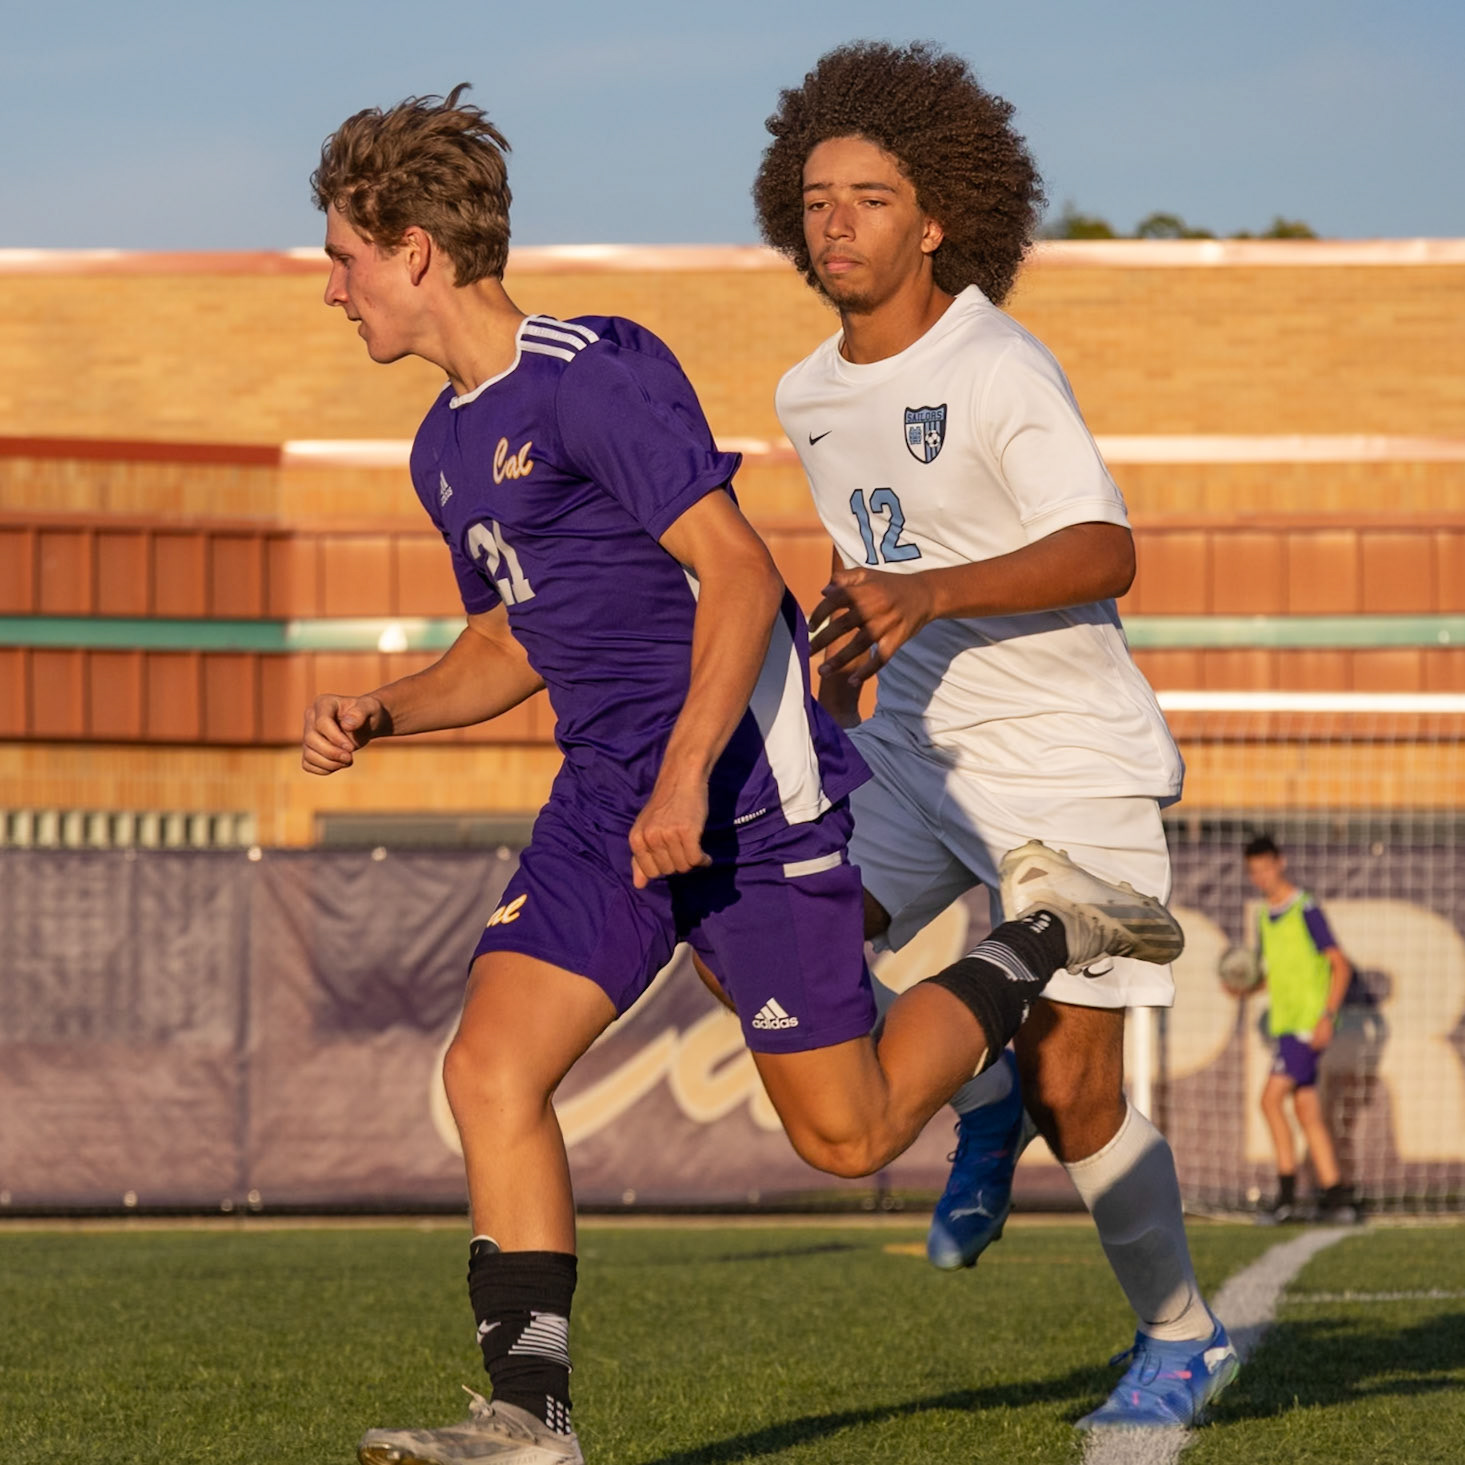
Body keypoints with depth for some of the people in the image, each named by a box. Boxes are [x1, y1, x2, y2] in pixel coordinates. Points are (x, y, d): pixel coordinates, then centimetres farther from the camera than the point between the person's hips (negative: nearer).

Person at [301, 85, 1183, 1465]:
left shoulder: (594, 374, -14)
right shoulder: (446, 446, 14)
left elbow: (737, 575, -18)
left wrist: (687, 776, -25)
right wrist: (381, 712, 8)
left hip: (744, 782, -8)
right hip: (605, 799, 8)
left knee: (846, 1134, -2)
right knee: (489, 1067, -10)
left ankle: (1043, 934, 20)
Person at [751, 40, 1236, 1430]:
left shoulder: (999, 372, -18)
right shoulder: (809, 396, 7)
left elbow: (1102, 552, -30)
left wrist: (932, 595, -44)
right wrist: (828, 739, 24)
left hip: (1069, 761, -7)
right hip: (917, 751, 7)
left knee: (1074, 1092, -5)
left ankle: (1180, 1336, 19)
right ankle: (982, 1097, 12)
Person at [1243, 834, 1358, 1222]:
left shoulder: (1306, 910, -10)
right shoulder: (1266, 918, 14)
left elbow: (1341, 965, -12)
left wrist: (1327, 1016, -20)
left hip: (1307, 1024, -8)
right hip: (1284, 1025, 8)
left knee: (1271, 1099, -15)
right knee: (1308, 1113, 6)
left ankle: (1287, 1192, -12)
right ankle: (1336, 1197, 8)